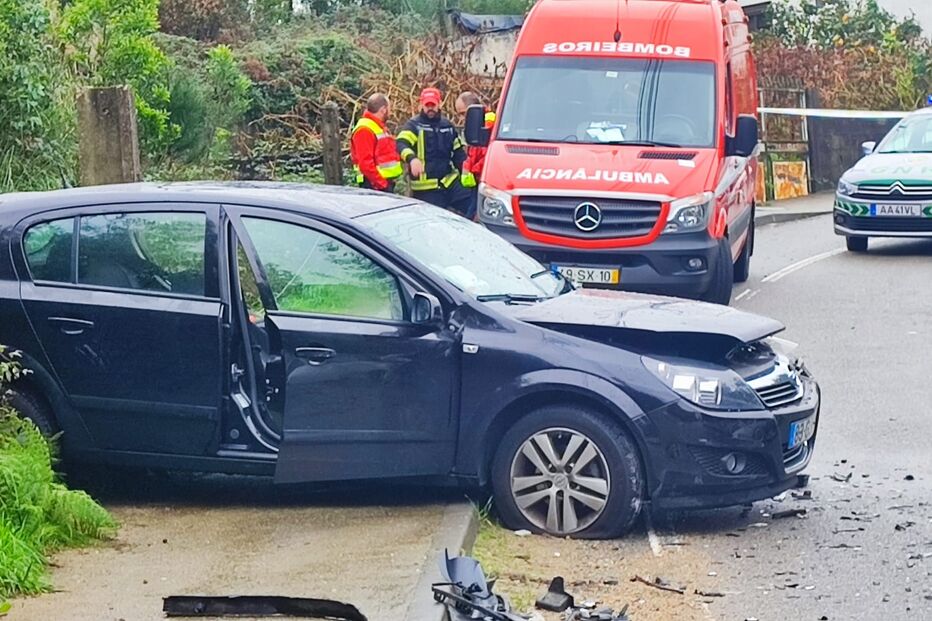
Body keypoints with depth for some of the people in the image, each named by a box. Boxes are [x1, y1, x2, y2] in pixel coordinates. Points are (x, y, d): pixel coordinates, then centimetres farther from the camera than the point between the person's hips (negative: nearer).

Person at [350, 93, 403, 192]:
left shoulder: (380, 127, 21)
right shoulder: (365, 129, -13)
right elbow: (365, 163, -21)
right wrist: (381, 184, -21)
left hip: (386, 183, 11)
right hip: (374, 185, -11)